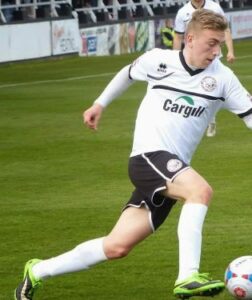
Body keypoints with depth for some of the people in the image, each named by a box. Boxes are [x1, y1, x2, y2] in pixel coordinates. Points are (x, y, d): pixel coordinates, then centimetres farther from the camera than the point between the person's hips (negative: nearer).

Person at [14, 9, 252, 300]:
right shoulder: (158, 60, -1)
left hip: (173, 173, 4)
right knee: (200, 190, -33)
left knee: (116, 247, 2)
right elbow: (128, 73, 20)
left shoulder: (222, 78, 2)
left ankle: (37, 272, 17)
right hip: (148, 156, -4)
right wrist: (100, 103, 30)